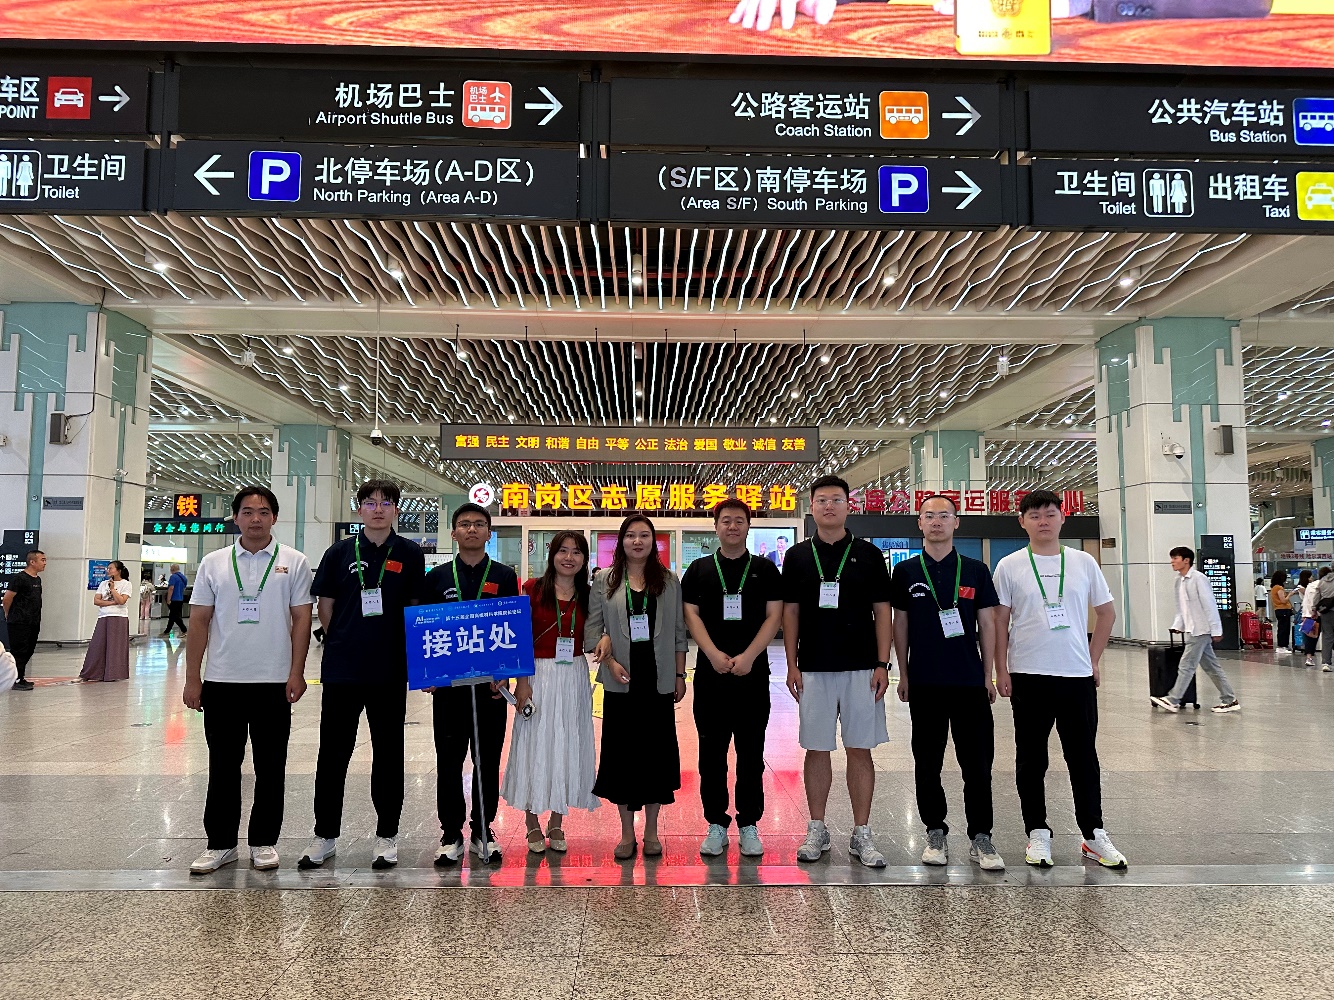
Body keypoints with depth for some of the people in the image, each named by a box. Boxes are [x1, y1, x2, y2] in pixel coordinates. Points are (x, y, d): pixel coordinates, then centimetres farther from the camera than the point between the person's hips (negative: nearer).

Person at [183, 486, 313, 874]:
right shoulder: (213, 563, 5)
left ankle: (264, 841, 20)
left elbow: (301, 619, 0)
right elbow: (199, 621, 6)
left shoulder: (294, 562, 1)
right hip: (221, 681, 2)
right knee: (222, 767, 10)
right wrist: (192, 678, 1)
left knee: (270, 768, 7)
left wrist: (296, 673, -7)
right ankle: (220, 843, 22)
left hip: (274, 682, -1)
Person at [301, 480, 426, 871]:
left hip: (391, 672, -1)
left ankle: (386, 836, 21)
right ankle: (325, 835, 23)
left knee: (388, 754, 8)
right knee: (332, 753, 9)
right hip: (341, 670, 1)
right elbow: (324, 607, 8)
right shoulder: (339, 553, 3)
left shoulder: (410, 554, 1)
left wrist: (395, 645, 0)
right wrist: (346, 642, 5)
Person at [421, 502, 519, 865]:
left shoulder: (505, 577, 4)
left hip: (491, 683, 0)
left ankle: (483, 831, 20)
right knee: (448, 760, 6)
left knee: (488, 760, 7)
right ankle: (451, 835, 17)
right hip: (447, 682, 1)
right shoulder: (437, 577, 7)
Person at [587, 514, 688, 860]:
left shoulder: (669, 581, 6)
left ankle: (651, 832, 20)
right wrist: (610, 661, -12)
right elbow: (592, 628, 1)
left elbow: (679, 632, 7)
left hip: (659, 681, 1)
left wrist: (680, 675, 4)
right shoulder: (606, 580, 3)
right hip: (621, 682, 0)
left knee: (656, 752, 6)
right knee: (622, 753, 4)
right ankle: (627, 834, 18)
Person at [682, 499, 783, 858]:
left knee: (751, 753, 6)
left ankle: (749, 825, 16)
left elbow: (774, 616, -1)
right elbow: (691, 615, 1)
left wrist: (748, 656, -13)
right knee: (712, 753, 5)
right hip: (710, 675, 1)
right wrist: (714, 654, -13)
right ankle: (716, 825, 16)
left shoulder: (765, 569, 6)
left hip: (753, 674, 0)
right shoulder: (699, 569, 8)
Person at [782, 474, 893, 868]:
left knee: (860, 750, 4)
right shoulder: (798, 556, 6)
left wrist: (882, 664, -4)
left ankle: (861, 833, 14)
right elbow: (790, 612, 7)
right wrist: (792, 665, 0)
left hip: (861, 668, -1)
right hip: (813, 670, 1)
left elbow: (882, 612, 3)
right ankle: (817, 829, 18)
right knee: (817, 750, 7)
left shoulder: (868, 554, 3)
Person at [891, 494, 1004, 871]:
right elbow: (899, 623, 7)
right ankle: (935, 832, 21)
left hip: (970, 680, 0)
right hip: (924, 682, 0)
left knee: (978, 762, 3)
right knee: (928, 762, 8)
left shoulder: (976, 571, 5)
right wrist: (903, 674, 3)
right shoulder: (906, 571, 4)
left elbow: (987, 624, 7)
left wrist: (988, 675, 3)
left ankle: (980, 838, 14)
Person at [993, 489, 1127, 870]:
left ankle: (1093, 833, 21)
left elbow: (1107, 612, 13)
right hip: (1028, 677, -1)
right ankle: (1038, 832, 19)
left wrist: (1093, 660, 7)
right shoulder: (1009, 566, -1)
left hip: (1077, 675, 2)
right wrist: (1001, 671, -3)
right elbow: (1000, 621, 1)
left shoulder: (1083, 562, 4)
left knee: (1083, 757, 9)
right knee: (1031, 759, 7)